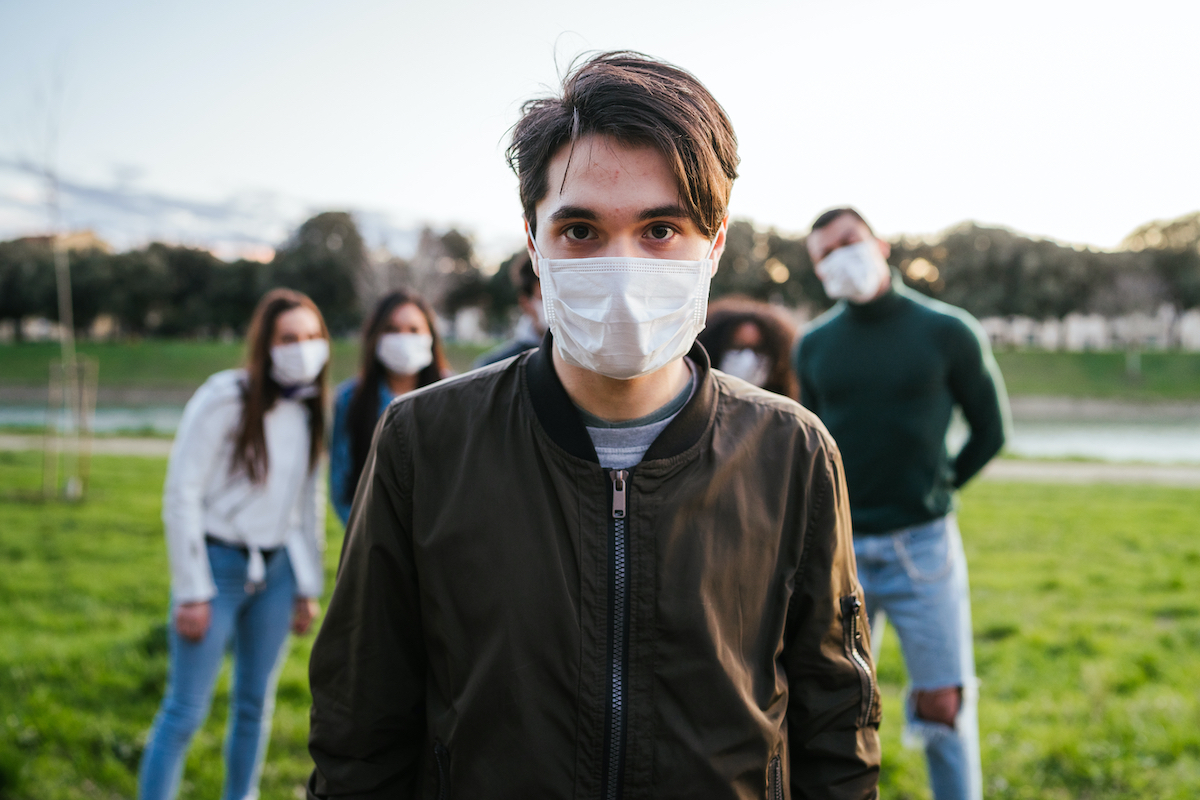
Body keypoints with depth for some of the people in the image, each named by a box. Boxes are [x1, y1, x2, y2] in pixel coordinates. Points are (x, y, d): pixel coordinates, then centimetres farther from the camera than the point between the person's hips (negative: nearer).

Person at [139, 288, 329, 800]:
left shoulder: (311, 408, 5)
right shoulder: (226, 399, -13)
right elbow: (181, 495, -12)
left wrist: (308, 586, 12)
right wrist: (191, 592, -13)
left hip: (276, 568, 6)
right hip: (218, 563, -5)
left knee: (255, 704, 12)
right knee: (186, 711, -4)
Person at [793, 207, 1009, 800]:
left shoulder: (948, 332, -1)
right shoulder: (814, 345, 6)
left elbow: (990, 430, 8)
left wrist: (936, 489, 7)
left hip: (922, 546, -2)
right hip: (838, 549, 2)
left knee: (942, 705, 3)